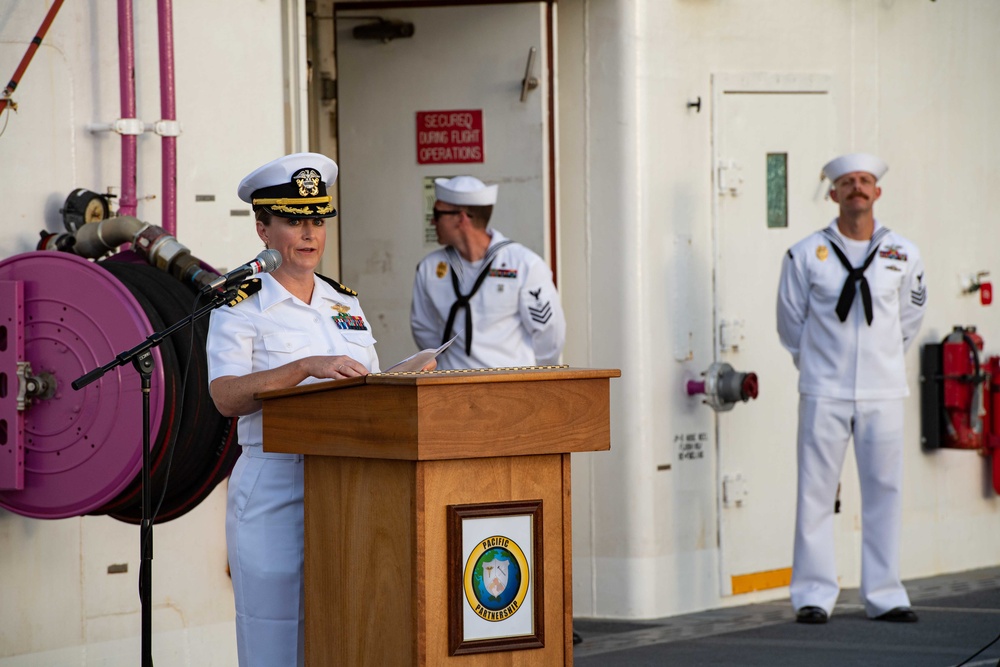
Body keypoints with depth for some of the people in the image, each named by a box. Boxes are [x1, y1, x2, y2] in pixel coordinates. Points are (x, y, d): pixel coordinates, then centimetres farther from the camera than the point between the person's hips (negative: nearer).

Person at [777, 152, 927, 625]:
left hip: (883, 393, 2)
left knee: (884, 492, 3)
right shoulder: (806, 255, 0)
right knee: (815, 493, -3)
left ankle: (884, 596, 11)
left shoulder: (903, 255, 6)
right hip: (824, 392, -2)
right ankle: (814, 595, 4)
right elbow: (790, 321, 10)